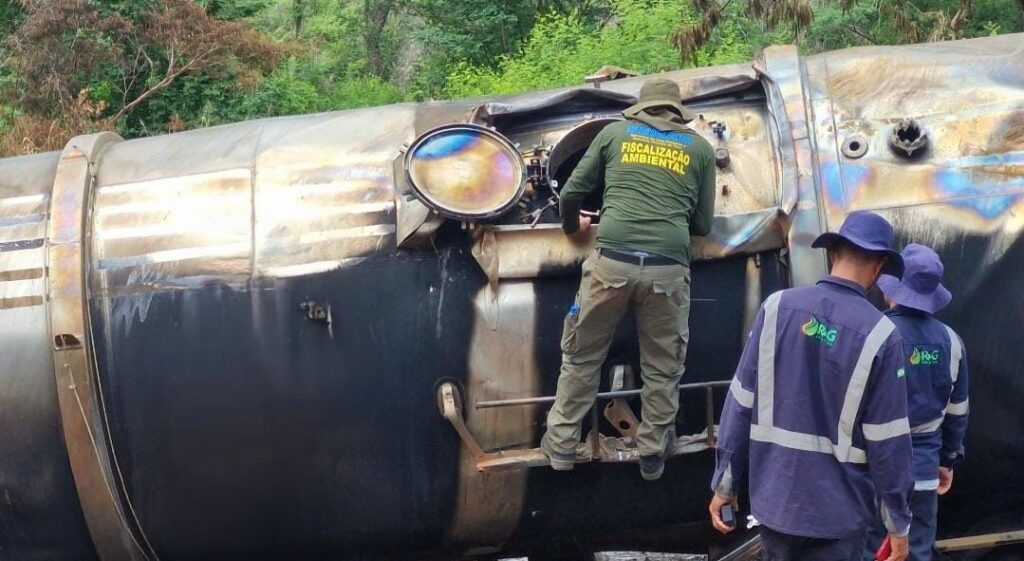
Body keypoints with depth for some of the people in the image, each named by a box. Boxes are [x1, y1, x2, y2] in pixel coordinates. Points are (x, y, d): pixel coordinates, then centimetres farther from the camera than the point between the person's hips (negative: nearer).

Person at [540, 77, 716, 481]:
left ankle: (561, 443, 19)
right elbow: (703, 224, 18)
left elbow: (572, 193, 16)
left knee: (581, 356, 14)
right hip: (668, 267, 0)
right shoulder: (699, 148, 16)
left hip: (612, 260, 0)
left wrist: (572, 227, 37)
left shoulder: (615, 133, 16)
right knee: (662, 367, 14)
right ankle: (652, 452, 23)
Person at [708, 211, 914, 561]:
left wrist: (726, 482, 6)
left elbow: (741, 404, -3)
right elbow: (888, 441, -9)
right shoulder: (880, 334, -12)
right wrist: (898, 521, 1)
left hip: (774, 496, 3)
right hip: (837, 510, -3)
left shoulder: (777, 307, -5)